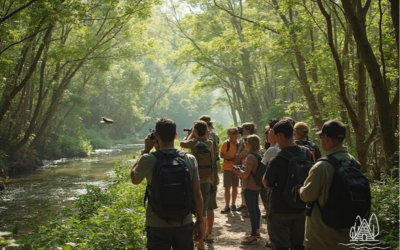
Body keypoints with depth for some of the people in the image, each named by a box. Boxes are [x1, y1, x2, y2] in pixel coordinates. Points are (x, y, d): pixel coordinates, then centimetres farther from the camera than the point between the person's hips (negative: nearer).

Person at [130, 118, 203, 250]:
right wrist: (199, 221, 9)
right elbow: (197, 194, -1)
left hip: (158, 226, -2)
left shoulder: (148, 160, -12)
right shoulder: (190, 160, -4)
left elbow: (134, 179, 9)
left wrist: (146, 150, 11)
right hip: (184, 224, 2)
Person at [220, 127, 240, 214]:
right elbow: (222, 155, -11)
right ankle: (227, 206, 3)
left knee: (235, 187, 10)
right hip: (227, 168, -3)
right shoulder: (226, 143, -6)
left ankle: (233, 204, 22)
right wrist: (232, 158, -21)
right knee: (227, 188, -2)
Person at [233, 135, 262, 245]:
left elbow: (246, 175, -22)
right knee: (255, 208, 19)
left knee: (251, 210, -6)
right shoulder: (257, 155, 10)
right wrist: (241, 170, 12)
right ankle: (256, 231, 30)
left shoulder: (250, 156, -21)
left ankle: (254, 236, -2)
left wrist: (238, 171, -5)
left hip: (249, 187, -11)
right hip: (256, 186, 11)